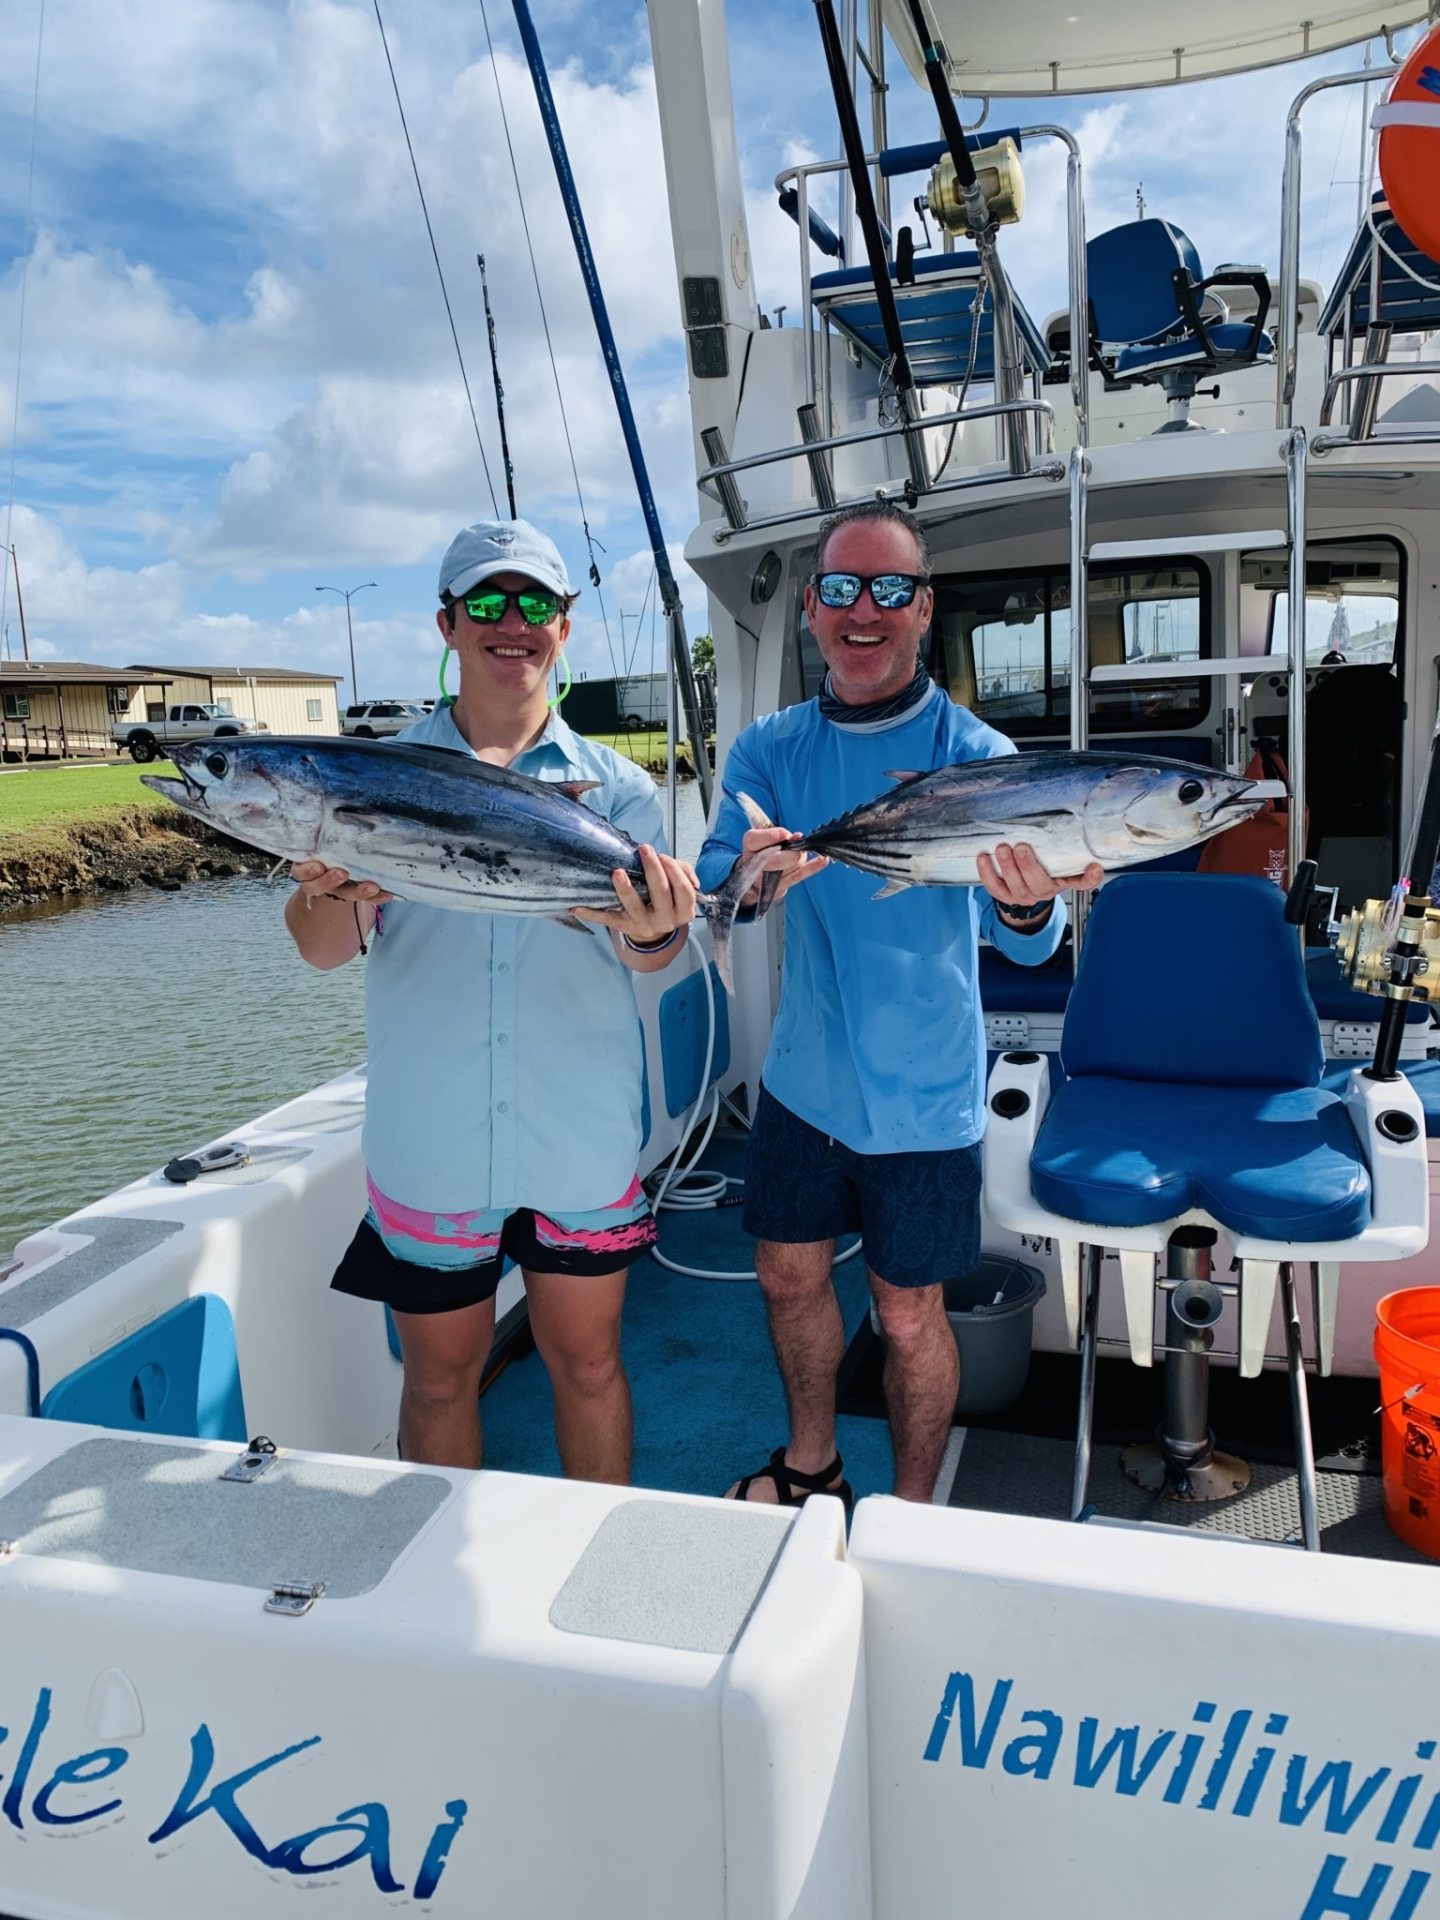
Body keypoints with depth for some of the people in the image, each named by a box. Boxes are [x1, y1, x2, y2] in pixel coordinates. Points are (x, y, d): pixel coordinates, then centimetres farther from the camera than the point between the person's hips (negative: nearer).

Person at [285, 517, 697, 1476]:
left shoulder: (616, 786, 3)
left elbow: (650, 945, -10)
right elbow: (324, 950, -9)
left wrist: (654, 934, -34)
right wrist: (332, 894, -32)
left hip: (583, 1143, 1)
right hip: (428, 1144, 0)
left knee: (587, 1362, 15)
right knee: (441, 1377, 14)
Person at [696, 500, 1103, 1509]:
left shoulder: (976, 755, -12)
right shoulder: (770, 749, -2)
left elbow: (1029, 943, -20)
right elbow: (712, 878, -12)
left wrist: (1029, 904, -44)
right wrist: (747, 876, -36)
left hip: (923, 1094, -3)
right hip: (803, 1077, 4)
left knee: (910, 1316, 8)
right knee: (789, 1276, 18)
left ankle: (912, 1512, 35)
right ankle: (810, 1463, 45)